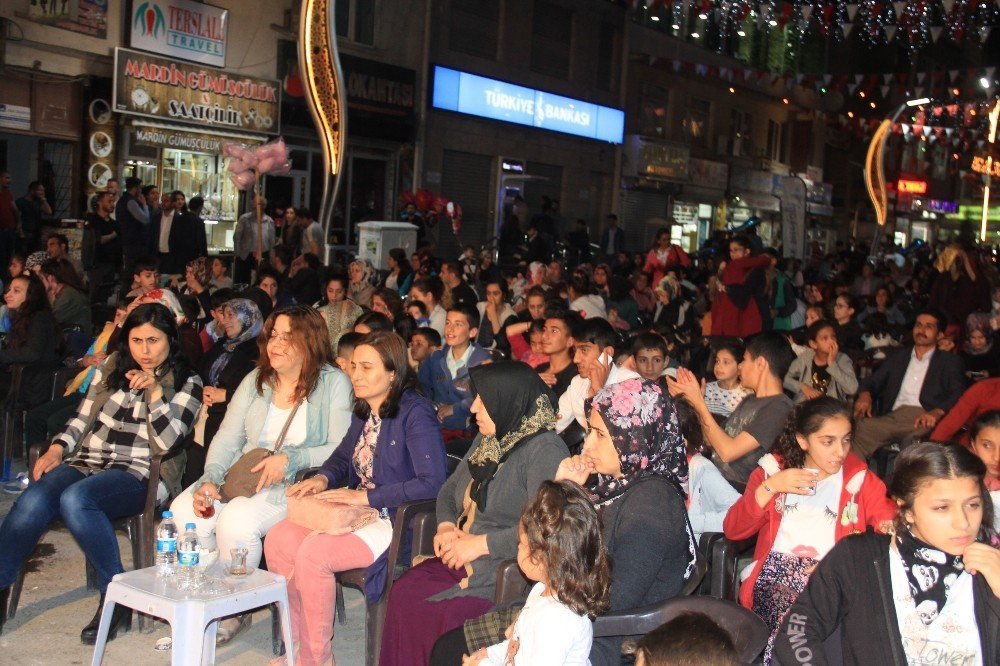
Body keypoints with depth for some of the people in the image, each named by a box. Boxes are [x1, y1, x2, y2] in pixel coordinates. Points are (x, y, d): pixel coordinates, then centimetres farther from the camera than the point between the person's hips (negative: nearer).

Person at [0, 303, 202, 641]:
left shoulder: (186, 383, 5)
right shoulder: (111, 368, 18)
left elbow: (168, 442, -5)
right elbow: (81, 420, 20)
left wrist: (154, 392, -14)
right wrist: (57, 448, 3)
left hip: (135, 474, -4)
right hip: (84, 462, 4)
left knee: (74, 499, -35)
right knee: (33, 501, -28)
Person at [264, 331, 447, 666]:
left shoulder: (414, 412, -15)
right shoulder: (364, 410, 11)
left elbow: (432, 483, -23)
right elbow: (342, 456, 28)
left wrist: (365, 497, -21)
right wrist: (323, 479, 4)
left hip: (397, 521, -9)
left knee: (312, 553, -26)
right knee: (278, 539, -10)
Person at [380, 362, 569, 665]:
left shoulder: (545, 450, -14)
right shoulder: (486, 440, 15)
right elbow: (450, 489, 25)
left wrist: (481, 543, -18)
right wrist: (445, 525, 3)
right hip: (462, 558, 8)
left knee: (433, 613, -26)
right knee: (403, 592, -16)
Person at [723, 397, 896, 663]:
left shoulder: (861, 480, 15)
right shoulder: (773, 470, 14)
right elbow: (732, 530, 5)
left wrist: (891, 527, -23)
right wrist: (770, 487, -6)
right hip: (776, 575, 0)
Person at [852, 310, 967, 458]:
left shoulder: (950, 362, 17)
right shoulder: (898, 357, 29)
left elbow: (958, 395, 2)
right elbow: (872, 381, 24)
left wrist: (937, 412, -19)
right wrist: (865, 395, -2)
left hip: (922, 419, -3)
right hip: (893, 416, 3)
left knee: (914, 440, -40)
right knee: (860, 428, -29)